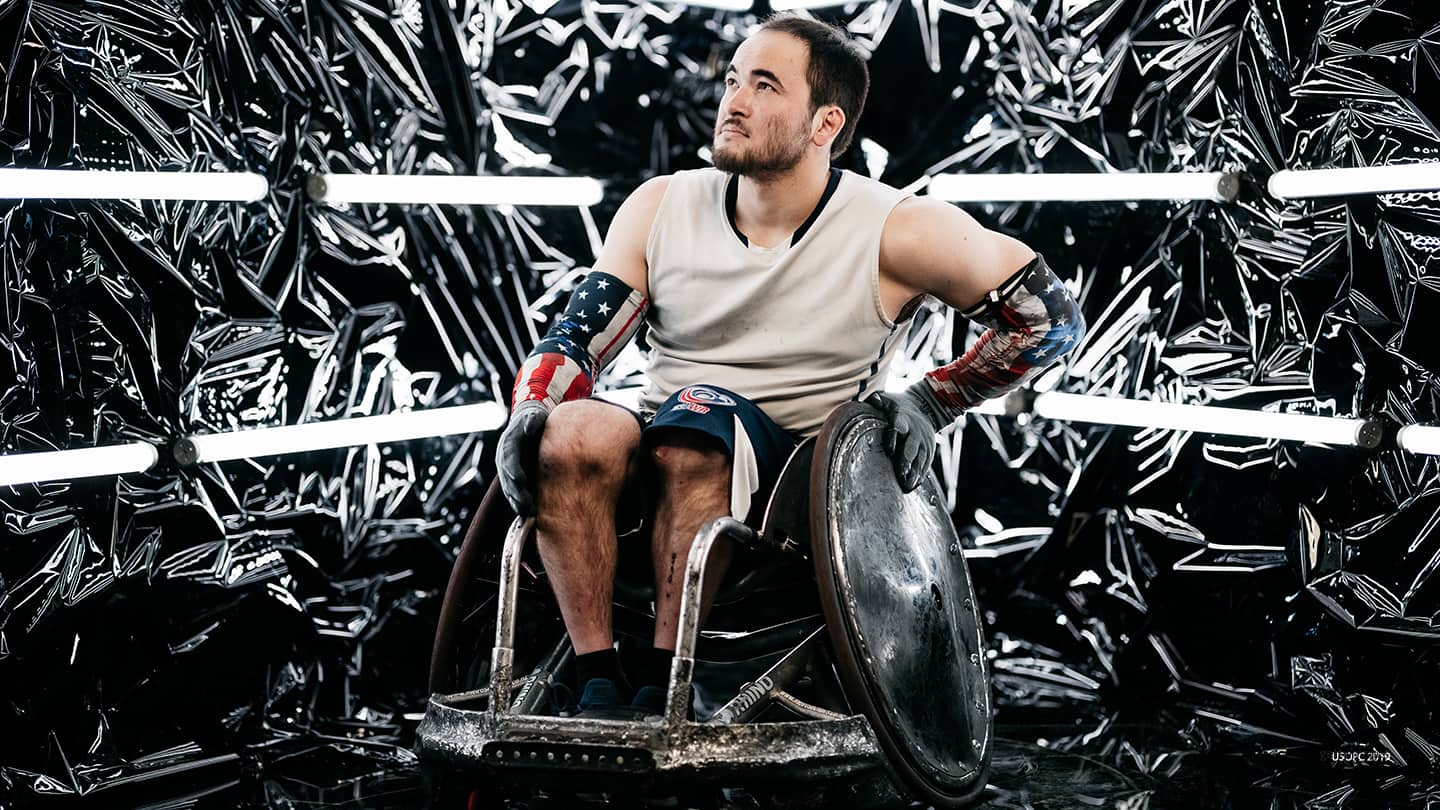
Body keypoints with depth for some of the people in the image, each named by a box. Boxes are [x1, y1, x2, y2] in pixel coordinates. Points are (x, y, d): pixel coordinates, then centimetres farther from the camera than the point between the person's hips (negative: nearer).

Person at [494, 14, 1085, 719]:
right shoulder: (661, 207, 4)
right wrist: (529, 412, -19)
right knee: (569, 434, -30)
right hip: (664, 460, 3)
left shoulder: (894, 231, -5)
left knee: (693, 430, -36)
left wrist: (931, 401, -6)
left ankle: (663, 685, -29)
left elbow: (1053, 318, 1)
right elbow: (575, 339, 2)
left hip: (802, 483, -3)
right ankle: (599, 684, -24)